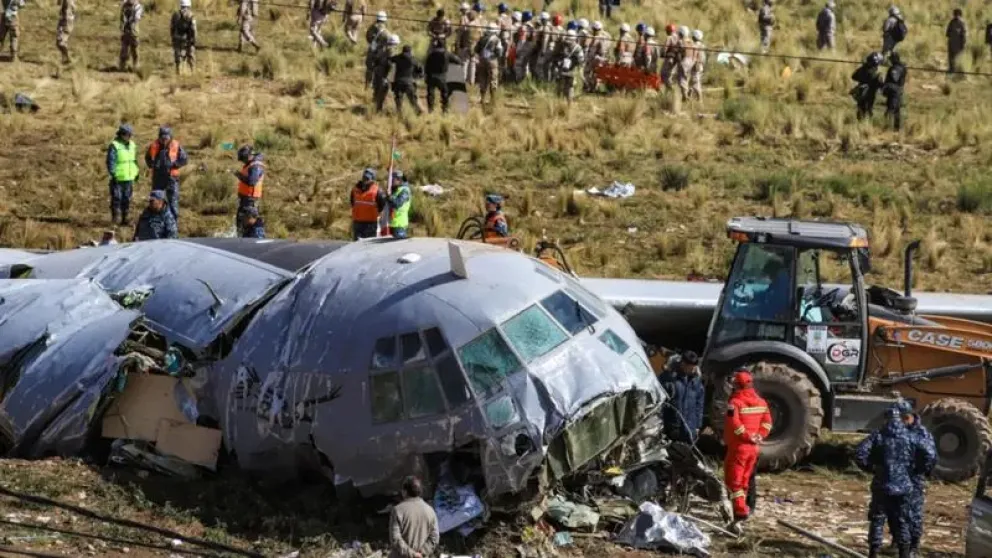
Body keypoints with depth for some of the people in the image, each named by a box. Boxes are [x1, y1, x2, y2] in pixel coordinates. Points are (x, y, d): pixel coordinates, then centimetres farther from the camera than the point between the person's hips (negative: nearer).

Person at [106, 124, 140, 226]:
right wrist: (113, 174, -18)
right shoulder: (114, 146, -10)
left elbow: (135, 160, 22)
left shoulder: (132, 145, 12)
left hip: (129, 178, 6)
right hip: (118, 178, -6)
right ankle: (116, 216, 0)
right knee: (117, 198, -6)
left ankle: (124, 218, 15)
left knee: (127, 199, 9)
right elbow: (110, 161, -13)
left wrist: (136, 172, 19)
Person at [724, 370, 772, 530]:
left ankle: (740, 513, -20)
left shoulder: (735, 402, -15)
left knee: (734, 481, -7)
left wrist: (749, 436, -16)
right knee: (747, 478, 21)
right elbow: (767, 422, 8)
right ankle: (747, 508, 31)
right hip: (754, 448, 7)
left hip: (738, 447, -7)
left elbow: (734, 424, -25)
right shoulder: (761, 402, 8)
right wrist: (759, 436, -1)